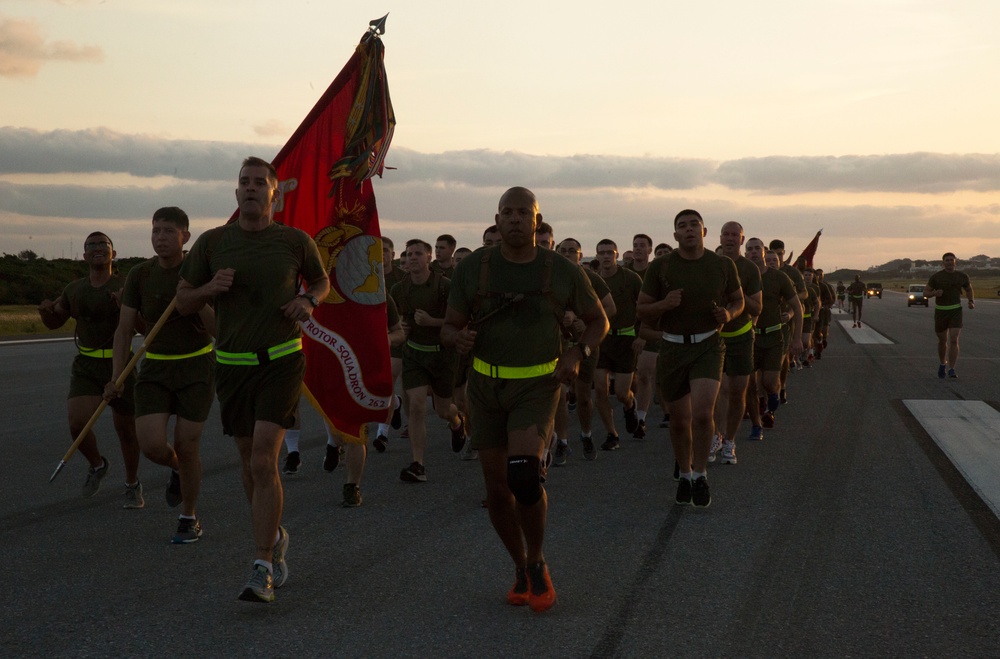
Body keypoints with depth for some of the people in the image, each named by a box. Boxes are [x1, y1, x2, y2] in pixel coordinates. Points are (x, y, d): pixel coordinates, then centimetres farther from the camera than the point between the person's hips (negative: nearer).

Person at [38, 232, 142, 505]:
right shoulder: (74, 289, 4)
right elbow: (53, 322, 18)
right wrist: (45, 310, -6)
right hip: (86, 368, 2)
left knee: (126, 431, 10)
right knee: (78, 425, -18)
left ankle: (132, 484, 36)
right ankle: (97, 465, 13)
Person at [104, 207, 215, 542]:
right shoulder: (139, 275, -6)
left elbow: (218, 329, -15)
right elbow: (124, 330, -5)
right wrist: (116, 379, -16)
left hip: (197, 367, -2)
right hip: (155, 368, 2)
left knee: (186, 447, -4)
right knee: (151, 446, -13)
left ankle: (190, 517, 21)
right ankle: (178, 469, 25)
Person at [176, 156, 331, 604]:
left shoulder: (295, 242, 0)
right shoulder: (212, 242, 2)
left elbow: (321, 281, 18)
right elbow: (183, 302, 9)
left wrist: (308, 302, -4)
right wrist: (210, 289, -13)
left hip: (281, 361, -3)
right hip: (232, 363, 3)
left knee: (263, 460, -15)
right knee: (250, 461, 12)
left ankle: (262, 570, -12)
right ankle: (273, 537, 37)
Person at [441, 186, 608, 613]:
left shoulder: (563, 272, -4)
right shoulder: (473, 268, -3)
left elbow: (598, 321, 11)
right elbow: (449, 329, 3)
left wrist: (578, 354, -8)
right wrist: (460, 339, -21)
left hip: (538, 386, -2)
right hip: (486, 386, 3)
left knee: (523, 473, -24)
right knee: (496, 488, 6)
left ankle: (537, 563, 0)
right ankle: (521, 569, 30)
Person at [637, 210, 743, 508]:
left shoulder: (723, 265, 1)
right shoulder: (660, 267, -2)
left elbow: (738, 300, 15)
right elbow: (642, 310, 2)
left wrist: (729, 313, -8)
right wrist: (664, 304, -18)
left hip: (708, 345, -1)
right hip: (672, 348, 1)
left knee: (702, 413, -19)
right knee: (679, 420, 10)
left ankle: (700, 474, 1)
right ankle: (684, 474, 34)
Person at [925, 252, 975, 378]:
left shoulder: (962, 276, 0)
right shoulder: (936, 276, -6)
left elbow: (969, 289, 18)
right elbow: (925, 293, -1)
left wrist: (971, 302, -1)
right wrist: (935, 293, -23)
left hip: (956, 311, 0)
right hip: (940, 312, 0)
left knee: (954, 340, -16)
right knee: (942, 341, 13)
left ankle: (951, 370, -12)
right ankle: (943, 364, 40)